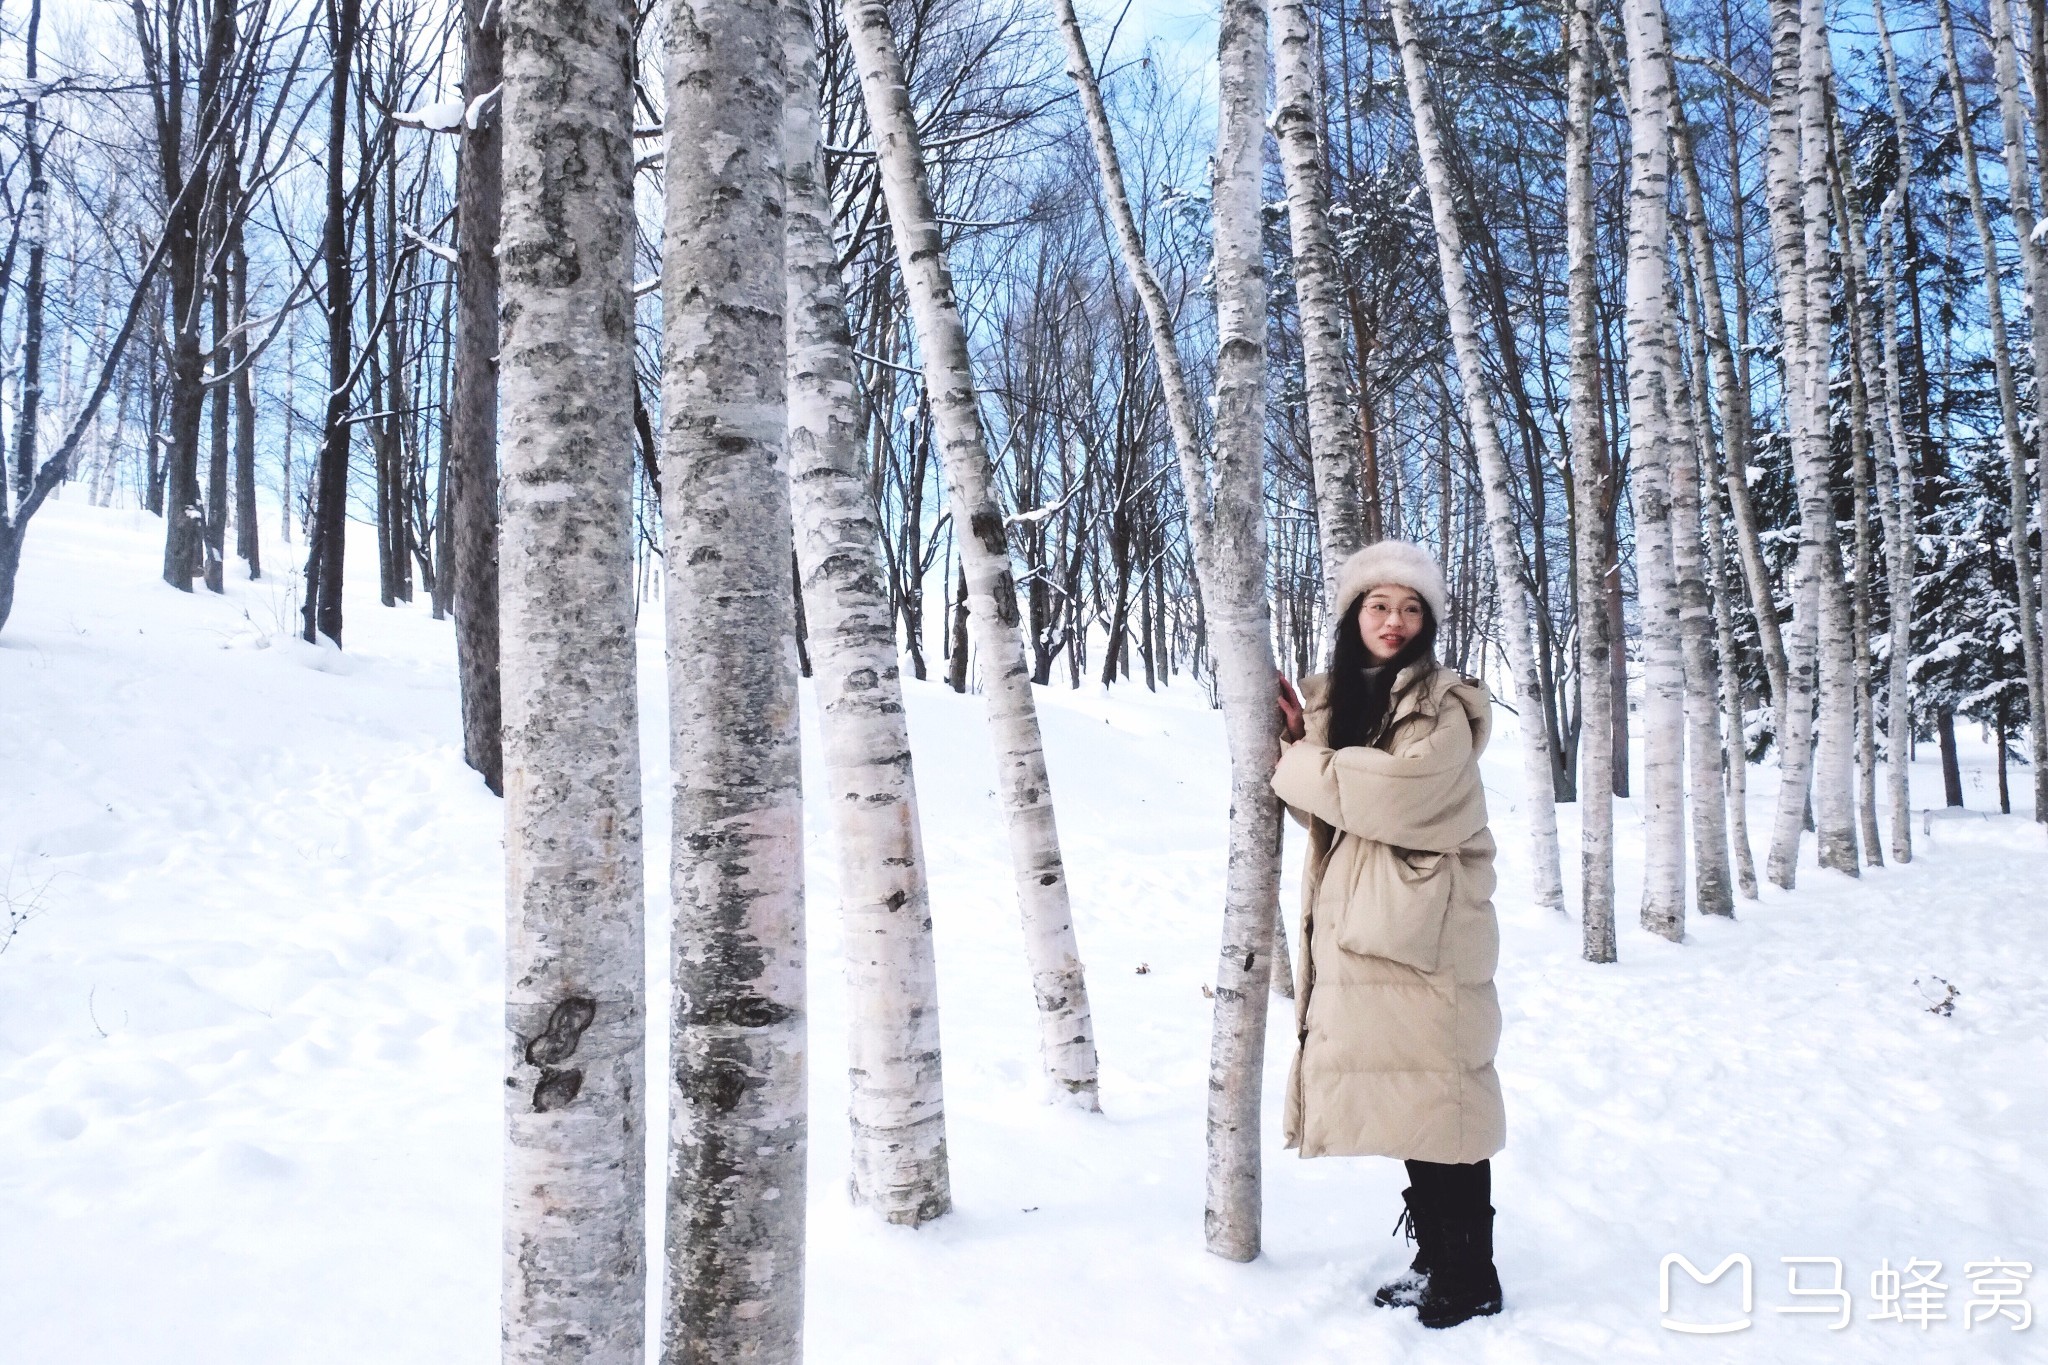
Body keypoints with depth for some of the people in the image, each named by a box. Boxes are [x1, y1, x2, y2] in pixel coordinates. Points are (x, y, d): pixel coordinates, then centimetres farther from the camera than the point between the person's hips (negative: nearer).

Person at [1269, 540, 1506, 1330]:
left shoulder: (1444, 706, -6)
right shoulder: (1336, 699, 14)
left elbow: (1390, 792, -21)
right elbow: (1324, 810, 15)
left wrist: (1298, 765, -8)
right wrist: (1296, 741, 0)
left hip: (1424, 928, -7)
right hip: (1360, 926, 7)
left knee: (1439, 1095, -3)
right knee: (1403, 1096, 12)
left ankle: (1471, 1277, 9)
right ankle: (1435, 1259, 23)